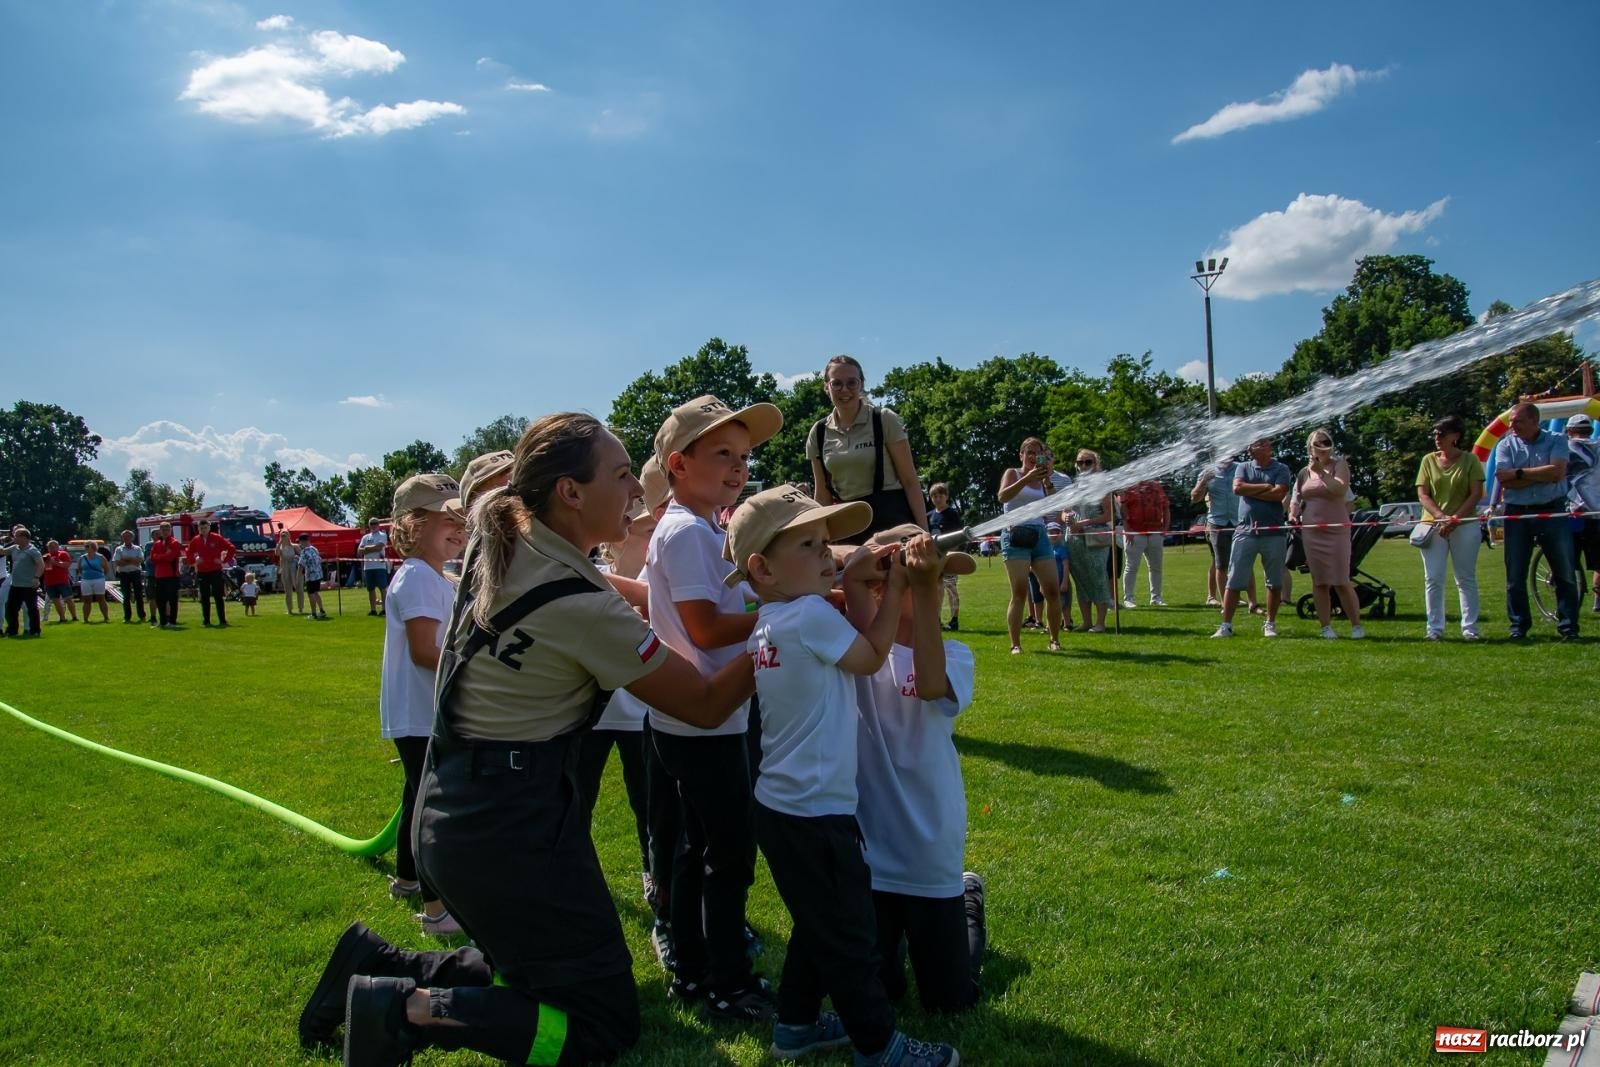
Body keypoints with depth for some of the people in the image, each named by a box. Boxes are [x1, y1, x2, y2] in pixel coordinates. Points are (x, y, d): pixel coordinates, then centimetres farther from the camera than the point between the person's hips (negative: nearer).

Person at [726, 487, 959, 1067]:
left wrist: (852, 580, -1)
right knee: (850, 936, 8)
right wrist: (893, 588, -1)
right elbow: (871, 657, -8)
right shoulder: (809, 614, -21)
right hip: (814, 813, -9)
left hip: (781, 805, 9)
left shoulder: (766, 623, 6)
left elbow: (847, 641, 10)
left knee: (818, 926, 25)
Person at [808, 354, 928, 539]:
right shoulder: (818, 433, 6)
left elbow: (910, 481, -5)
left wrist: (923, 532, -11)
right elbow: (823, 493, 12)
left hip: (891, 518, -4)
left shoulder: (884, 420, -4)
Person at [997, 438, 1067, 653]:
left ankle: (1055, 640, 12)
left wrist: (1048, 480, -6)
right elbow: (1003, 496, -15)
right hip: (1016, 534, -5)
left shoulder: (1042, 480, 17)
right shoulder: (1013, 473, 5)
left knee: (1053, 590, 0)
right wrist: (1028, 477, -22)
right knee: (1020, 592, -12)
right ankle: (1015, 644, -8)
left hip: (1039, 535, 5)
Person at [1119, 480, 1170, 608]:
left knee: (1156, 567, 8)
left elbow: (1166, 509, 17)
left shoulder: (1158, 488, 14)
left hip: (1155, 533, 5)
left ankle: (1156, 598, 17)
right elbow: (1122, 510, -7)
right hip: (1134, 534, -5)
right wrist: (1127, 530, -15)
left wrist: (1165, 528, 6)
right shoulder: (1129, 489, -1)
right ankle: (1127, 598, 1)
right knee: (1132, 567, -3)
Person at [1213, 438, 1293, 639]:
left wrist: (1249, 491, -6)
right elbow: (1237, 488, -9)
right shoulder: (1243, 467, 9)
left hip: (1273, 533, 0)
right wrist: (1265, 487, -7)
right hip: (1245, 532, 0)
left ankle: (1270, 624, 19)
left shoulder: (1281, 469, 5)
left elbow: (1279, 494, -11)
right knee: (1234, 582, -3)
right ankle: (1226, 625, 0)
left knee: (1275, 582, 6)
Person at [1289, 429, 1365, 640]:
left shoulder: (1339, 465, 0)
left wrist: (1321, 472, -21)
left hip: (1336, 530, -4)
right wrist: (1293, 514, 3)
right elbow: (1295, 497, 21)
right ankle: (1326, 626, 11)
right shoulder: (1304, 472, 12)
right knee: (1319, 582, 6)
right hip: (1311, 532, 4)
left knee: (1341, 582, -7)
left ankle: (1356, 626, 4)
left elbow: (1340, 490, -17)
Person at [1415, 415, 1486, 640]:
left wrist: (1455, 518, -14)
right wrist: (1441, 516, -14)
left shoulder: (1470, 460, 2)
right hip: (1433, 525, 2)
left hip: (1465, 526, -2)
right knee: (1433, 579, 0)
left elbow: (1476, 494, -4)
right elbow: (1422, 495, 2)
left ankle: (1470, 628, 9)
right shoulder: (1428, 460, 8)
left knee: (1466, 579, 4)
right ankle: (1435, 628, 5)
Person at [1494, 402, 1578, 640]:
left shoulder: (1557, 441, 1)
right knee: (1515, 576, 4)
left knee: (1565, 573, 2)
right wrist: (1542, 474, -12)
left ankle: (1569, 627, 9)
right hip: (1517, 514, 1)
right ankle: (1518, 626, 14)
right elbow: (1505, 481, -10)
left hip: (1553, 512, -1)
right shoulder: (1506, 445, 3)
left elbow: (1557, 472, -16)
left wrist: (1519, 473, -12)